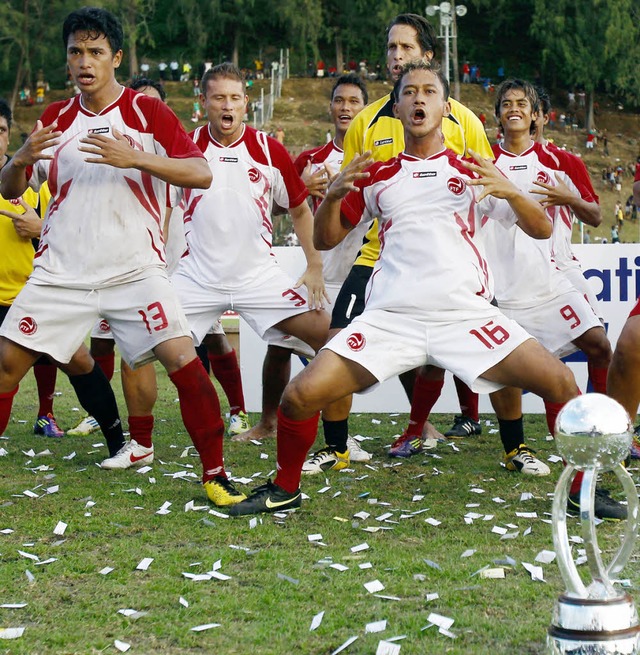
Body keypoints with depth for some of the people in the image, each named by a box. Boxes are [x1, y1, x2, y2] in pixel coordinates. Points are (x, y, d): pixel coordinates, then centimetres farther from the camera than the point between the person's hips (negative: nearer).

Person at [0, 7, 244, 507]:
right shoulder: (55, 119, 10)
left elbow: (201, 173, -11)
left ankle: (215, 475, -4)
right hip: (61, 272, 4)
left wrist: (134, 158, -24)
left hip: (135, 270, -3)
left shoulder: (147, 112, -1)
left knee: (183, 359, -17)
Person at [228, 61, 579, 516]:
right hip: (391, 318, 1)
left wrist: (511, 192, -14)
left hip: (468, 315, -1)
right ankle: (284, 491, 12)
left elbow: (542, 230, 7)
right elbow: (326, 239, 18)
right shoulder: (377, 176, 15)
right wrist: (333, 195, -3)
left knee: (562, 384, -16)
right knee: (301, 395, -14)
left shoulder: (475, 171, 11)